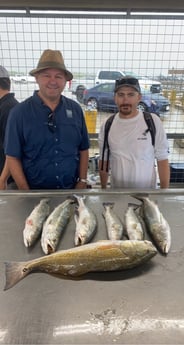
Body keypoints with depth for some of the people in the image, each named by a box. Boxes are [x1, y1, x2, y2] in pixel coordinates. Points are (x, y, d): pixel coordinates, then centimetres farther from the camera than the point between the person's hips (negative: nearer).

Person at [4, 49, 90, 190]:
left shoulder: (75, 109, -1)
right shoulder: (20, 112, -9)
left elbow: (83, 149, 4)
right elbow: (13, 157, -8)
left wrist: (82, 181, -2)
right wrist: (27, 194, -10)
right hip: (36, 192, -2)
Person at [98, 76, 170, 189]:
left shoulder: (153, 121, -10)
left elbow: (162, 159, -7)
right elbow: (104, 160, 5)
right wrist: (103, 189, 6)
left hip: (146, 190, -2)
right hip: (116, 191, 2)